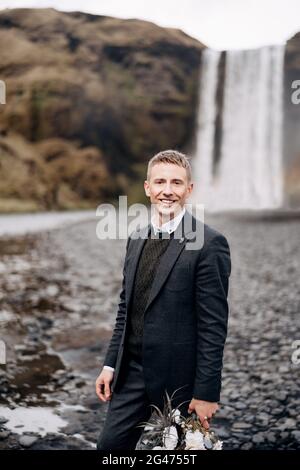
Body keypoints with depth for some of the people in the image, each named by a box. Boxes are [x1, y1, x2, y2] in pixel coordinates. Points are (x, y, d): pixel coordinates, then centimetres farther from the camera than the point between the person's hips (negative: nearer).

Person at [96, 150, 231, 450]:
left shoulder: (209, 244, -15)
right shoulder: (137, 239, 8)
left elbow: (214, 324, -16)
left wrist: (206, 392, -15)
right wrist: (110, 364, 10)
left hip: (179, 375, -6)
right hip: (132, 370, 6)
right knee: (110, 446, 11)